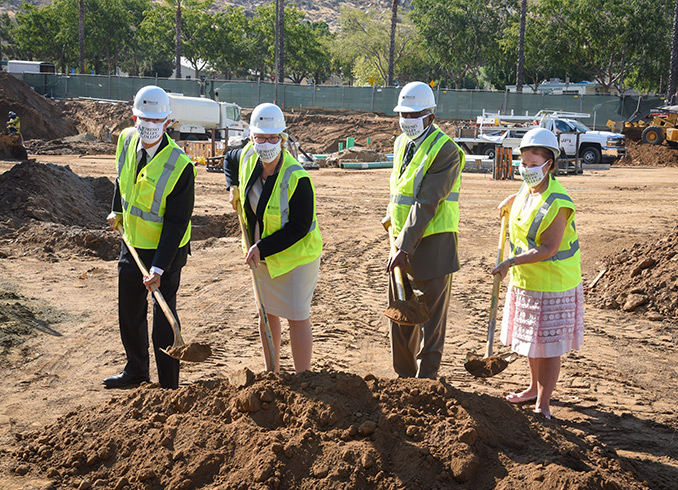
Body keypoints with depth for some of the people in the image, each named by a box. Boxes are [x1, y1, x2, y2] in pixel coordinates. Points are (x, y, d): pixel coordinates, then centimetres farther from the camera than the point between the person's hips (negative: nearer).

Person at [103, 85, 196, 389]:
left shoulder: (180, 166, -26)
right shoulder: (126, 140, -6)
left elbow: (176, 224, -24)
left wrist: (159, 268, -27)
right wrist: (117, 211, 19)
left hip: (166, 250, -7)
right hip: (132, 244, 7)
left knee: (163, 318, -1)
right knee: (129, 311, 19)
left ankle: (169, 387, 14)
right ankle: (136, 370, 41)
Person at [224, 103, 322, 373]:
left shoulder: (297, 178, -27)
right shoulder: (247, 157, -7)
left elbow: (299, 227, -25)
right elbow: (229, 159, 19)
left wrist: (263, 248, -25)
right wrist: (233, 187, 4)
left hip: (295, 254, -7)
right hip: (262, 254, 7)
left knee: (297, 317, -3)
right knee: (267, 312, 18)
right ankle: (271, 372, 34)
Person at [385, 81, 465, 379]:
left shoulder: (445, 150, -15)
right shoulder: (401, 144, 12)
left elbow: (427, 203, -21)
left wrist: (405, 247, -24)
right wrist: (392, 217, 12)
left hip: (431, 245, -8)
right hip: (402, 243, 8)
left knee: (429, 319, 1)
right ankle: (405, 379, 27)